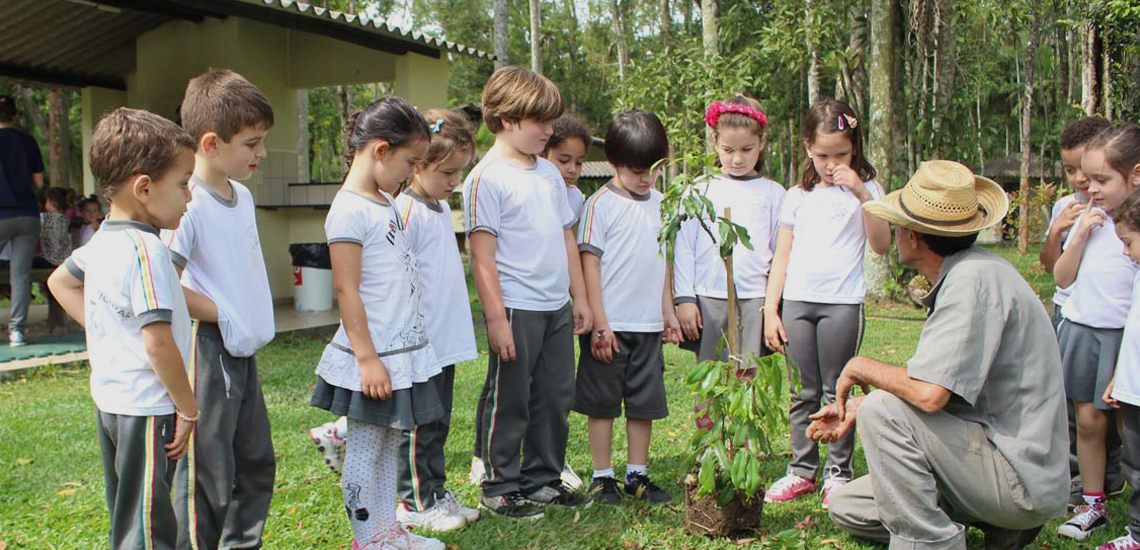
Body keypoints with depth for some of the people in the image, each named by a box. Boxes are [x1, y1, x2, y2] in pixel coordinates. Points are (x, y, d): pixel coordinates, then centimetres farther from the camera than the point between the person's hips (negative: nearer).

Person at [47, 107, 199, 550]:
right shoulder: (146, 250, -22)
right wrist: (188, 408, -15)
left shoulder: (102, 241, 6)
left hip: (111, 399, 9)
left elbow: (59, 281, 25)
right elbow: (158, 343, -25)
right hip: (146, 409, -9)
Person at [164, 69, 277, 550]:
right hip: (207, 349, -9)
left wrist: (254, 325, 13)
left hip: (243, 349, 9)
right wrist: (223, 316, -15)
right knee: (209, 475, 0)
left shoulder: (243, 195, 8)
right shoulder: (188, 204, -19)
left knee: (256, 462, 18)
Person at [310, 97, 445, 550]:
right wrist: (367, 358, -19)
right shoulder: (350, 210, -16)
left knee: (391, 444, 17)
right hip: (374, 358, -9)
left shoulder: (387, 203, 12)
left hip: (403, 350, 9)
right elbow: (346, 292, -18)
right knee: (365, 448, 5)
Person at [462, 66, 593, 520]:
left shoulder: (549, 172, 13)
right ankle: (500, 488, 18)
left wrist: (580, 299, 16)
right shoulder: (486, 177, -10)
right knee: (510, 402, 4)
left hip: (557, 308, 7)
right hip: (516, 309, -7)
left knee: (556, 398, 14)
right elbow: (482, 255, -13)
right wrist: (496, 319, -16)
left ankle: (543, 479, 29)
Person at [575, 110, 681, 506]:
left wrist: (668, 312, 17)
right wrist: (599, 324, -13)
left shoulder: (659, 204, 10)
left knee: (645, 401, 10)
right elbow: (590, 264, -10)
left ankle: (637, 475, 22)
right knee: (602, 402, 4)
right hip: (609, 325, -5)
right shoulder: (601, 204, -8)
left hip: (648, 325, 6)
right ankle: (602, 477, 16)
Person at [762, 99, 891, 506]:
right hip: (796, 302, 3)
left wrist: (862, 194, -17)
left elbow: (881, 246, -9)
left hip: (842, 302, -3)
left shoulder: (865, 190, 4)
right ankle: (802, 470, 17)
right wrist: (770, 310, 5)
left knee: (837, 393, 2)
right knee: (804, 393, 8)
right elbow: (782, 256, 11)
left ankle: (838, 473, 13)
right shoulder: (798, 197, 12)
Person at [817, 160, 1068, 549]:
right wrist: (856, 406, 10)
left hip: (1022, 480, -10)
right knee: (845, 507, 10)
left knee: (882, 409, -24)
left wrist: (860, 368, -13)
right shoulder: (962, 275, 9)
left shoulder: (974, 279, -23)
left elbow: (929, 394, -31)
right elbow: (935, 388, 15)